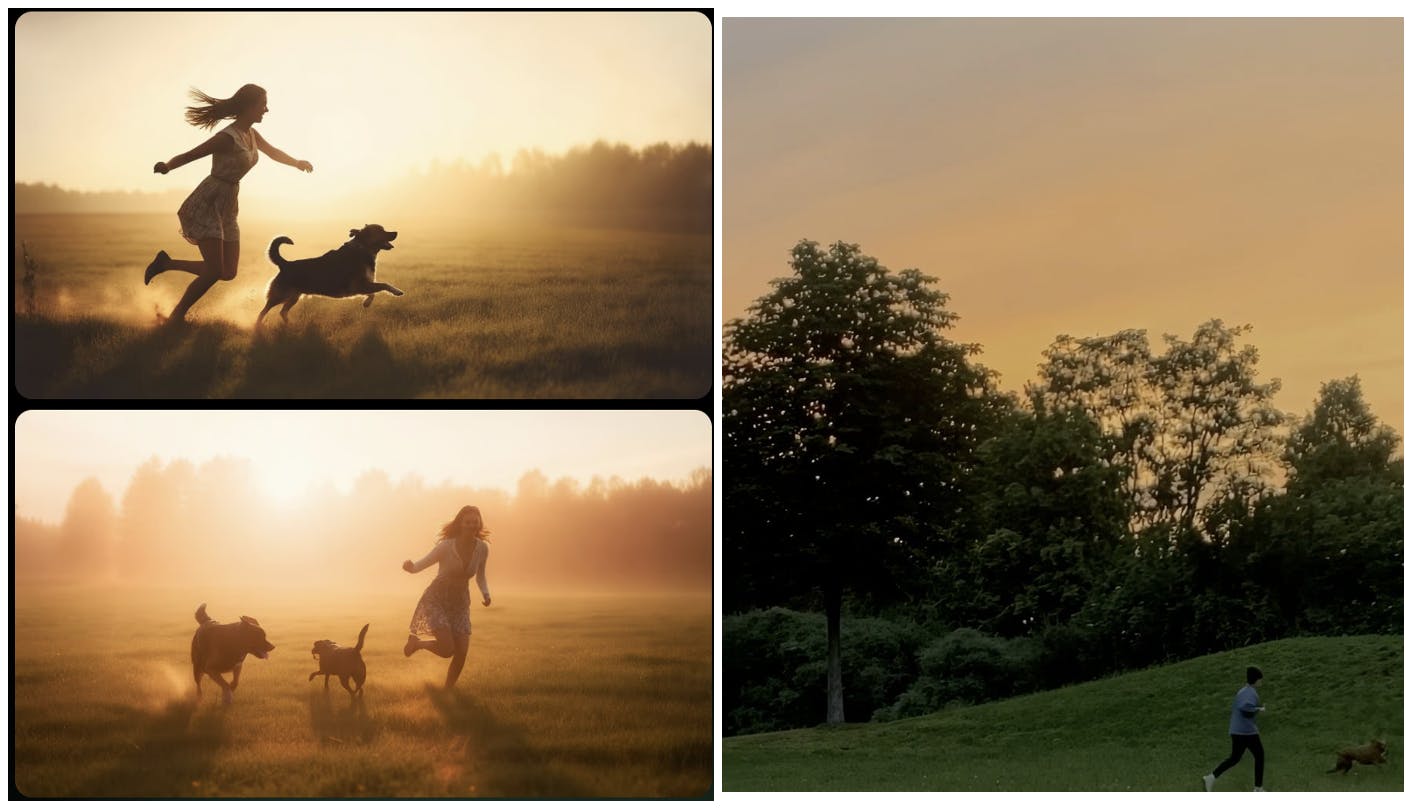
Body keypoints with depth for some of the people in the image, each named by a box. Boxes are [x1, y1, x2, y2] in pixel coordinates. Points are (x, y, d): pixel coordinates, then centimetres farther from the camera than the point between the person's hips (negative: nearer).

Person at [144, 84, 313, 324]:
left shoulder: (251, 135, 7)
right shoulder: (228, 138, -19)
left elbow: (273, 152, 29)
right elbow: (188, 156, -22)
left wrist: (297, 163, 40)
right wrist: (167, 166, -41)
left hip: (227, 207, 9)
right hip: (207, 204, -9)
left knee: (228, 273, 5)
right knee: (214, 271, -14)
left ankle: (166, 262, 17)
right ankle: (177, 316, 1)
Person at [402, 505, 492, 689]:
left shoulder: (482, 548, -6)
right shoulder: (446, 546, -20)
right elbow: (420, 565, -13)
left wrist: (486, 593, -6)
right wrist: (410, 567, -36)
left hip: (460, 603, 4)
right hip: (436, 600, -4)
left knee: (461, 655, -5)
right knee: (447, 649, -19)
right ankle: (416, 642, 12)